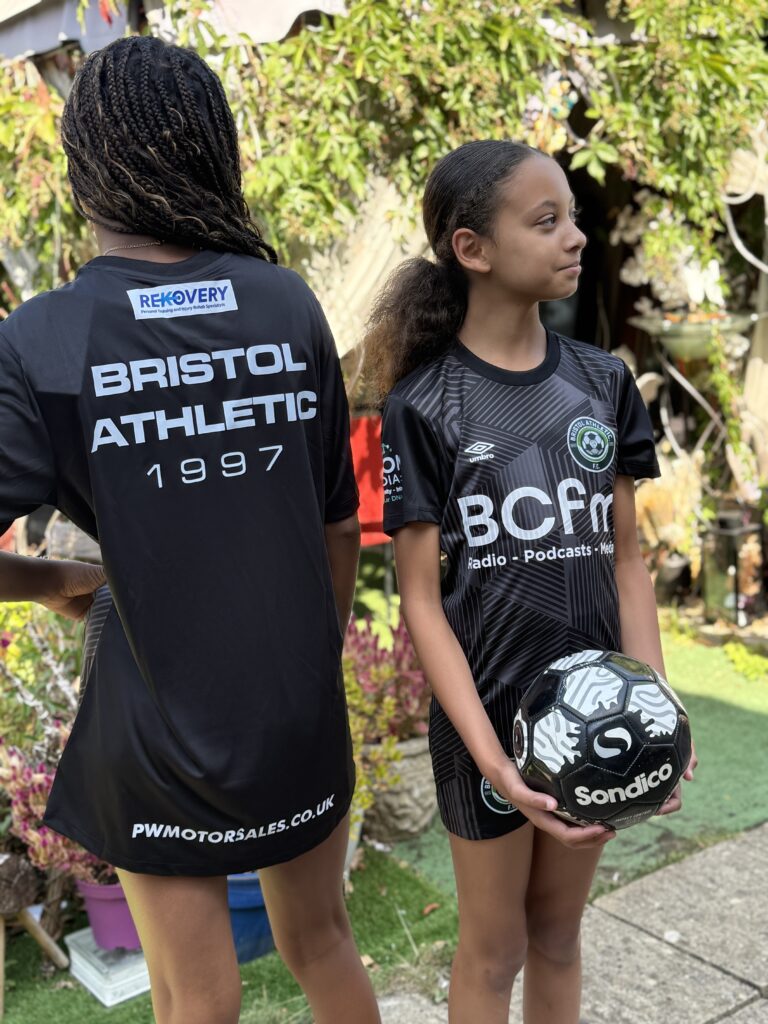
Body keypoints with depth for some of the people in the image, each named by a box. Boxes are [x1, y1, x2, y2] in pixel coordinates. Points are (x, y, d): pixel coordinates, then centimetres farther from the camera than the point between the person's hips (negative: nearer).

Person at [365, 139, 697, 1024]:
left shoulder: (602, 382, 0)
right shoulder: (425, 407, -13)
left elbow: (624, 555, 3)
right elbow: (420, 598, -13)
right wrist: (491, 758, -19)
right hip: (490, 717, -3)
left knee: (558, 934, 21)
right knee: (494, 950, 16)